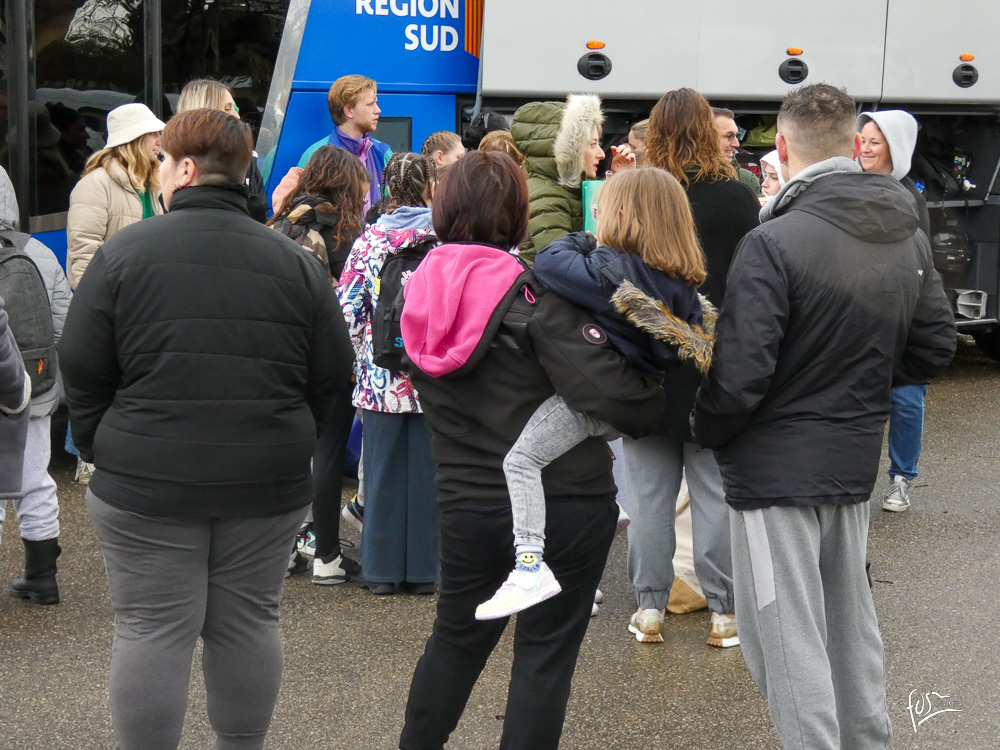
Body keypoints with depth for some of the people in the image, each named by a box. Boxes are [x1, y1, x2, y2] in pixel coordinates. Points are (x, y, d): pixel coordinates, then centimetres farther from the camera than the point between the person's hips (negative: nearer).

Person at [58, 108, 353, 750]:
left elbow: (82, 368, -5)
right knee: (248, 623, 15)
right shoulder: (296, 262, 2)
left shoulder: (125, 253, -6)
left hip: (148, 483, -3)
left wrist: (100, 446, 8)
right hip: (268, 483, 3)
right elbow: (333, 375, 4)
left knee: (151, 630, 4)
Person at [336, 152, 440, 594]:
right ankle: (423, 569, 13)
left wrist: (358, 355, 10)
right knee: (425, 470, 7)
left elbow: (346, 308, -2)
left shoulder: (370, 239, -2)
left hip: (381, 375, 0)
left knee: (383, 470, 8)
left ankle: (382, 569, 13)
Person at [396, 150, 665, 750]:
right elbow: (607, 387, -25)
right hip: (563, 503, -5)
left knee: (458, 638, 23)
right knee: (546, 651, 7)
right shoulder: (533, 295, -18)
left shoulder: (421, 292, 2)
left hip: (466, 503, 6)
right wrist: (655, 407, -7)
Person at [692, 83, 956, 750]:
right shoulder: (909, 237, 1)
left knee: (788, 639, 1)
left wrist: (707, 433, -3)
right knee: (851, 619, 23)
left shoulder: (774, 244, -20)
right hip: (858, 459, 7)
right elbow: (935, 349, 9)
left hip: (778, 467, -7)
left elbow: (739, 375, -21)